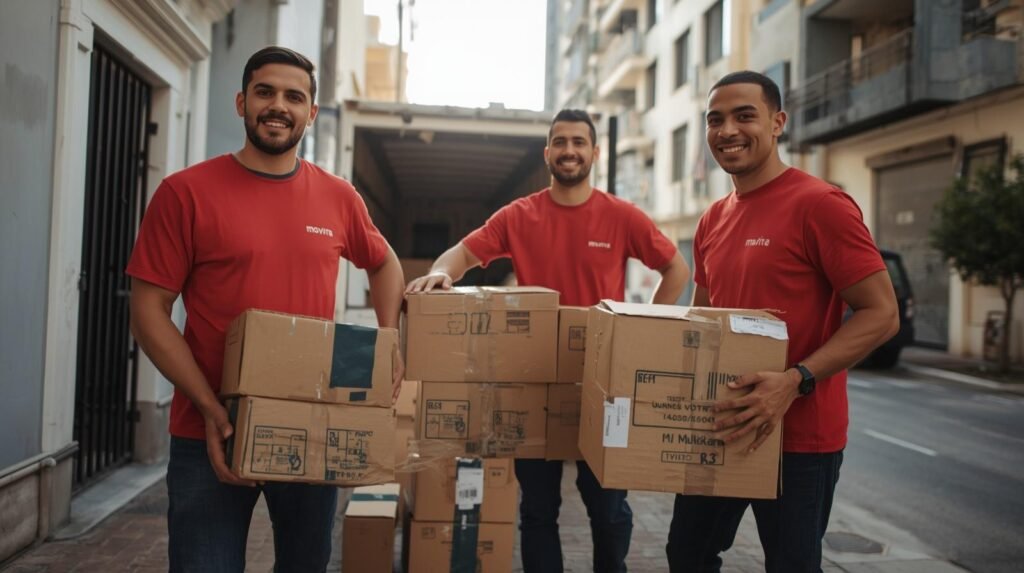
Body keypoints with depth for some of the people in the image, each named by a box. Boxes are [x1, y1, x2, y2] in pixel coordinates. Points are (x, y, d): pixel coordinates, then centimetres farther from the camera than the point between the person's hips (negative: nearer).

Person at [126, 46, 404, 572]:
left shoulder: (338, 197, 3)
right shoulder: (186, 191, -6)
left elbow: (383, 263, 20)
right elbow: (149, 310, -7)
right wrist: (210, 408, -16)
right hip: (212, 435, -3)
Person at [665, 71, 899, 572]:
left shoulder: (820, 205, -14)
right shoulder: (712, 221, 8)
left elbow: (881, 314, -17)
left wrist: (795, 382, -28)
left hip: (799, 436, -7)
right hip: (718, 427, 7)